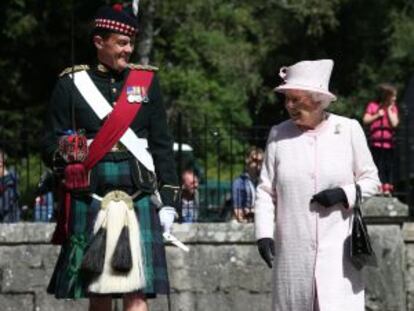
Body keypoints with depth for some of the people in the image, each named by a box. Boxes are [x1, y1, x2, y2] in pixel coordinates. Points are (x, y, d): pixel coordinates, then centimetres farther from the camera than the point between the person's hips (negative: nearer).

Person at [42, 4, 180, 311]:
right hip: (89, 202, 0)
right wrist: (64, 153, -17)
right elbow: (50, 144, 7)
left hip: (139, 201, 0)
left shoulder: (146, 81, 11)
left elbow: (162, 145, 11)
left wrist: (169, 200, 6)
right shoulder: (71, 84, 6)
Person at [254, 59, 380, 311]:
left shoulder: (349, 130, 4)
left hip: (337, 249, -2)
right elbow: (266, 191, 8)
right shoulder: (279, 135, 8)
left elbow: (370, 180, 9)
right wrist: (264, 233, -4)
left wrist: (344, 194, -10)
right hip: (292, 250, 2)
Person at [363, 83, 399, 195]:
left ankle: (387, 188, 8)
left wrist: (389, 110, -5)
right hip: (376, 143, -2)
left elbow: (394, 123, -5)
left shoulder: (393, 108, 8)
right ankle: (379, 188, 0)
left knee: (388, 166, 4)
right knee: (378, 166, -2)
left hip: (389, 143, 2)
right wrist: (377, 115, -10)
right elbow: (366, 120, 0)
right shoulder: (373, 106, 2)